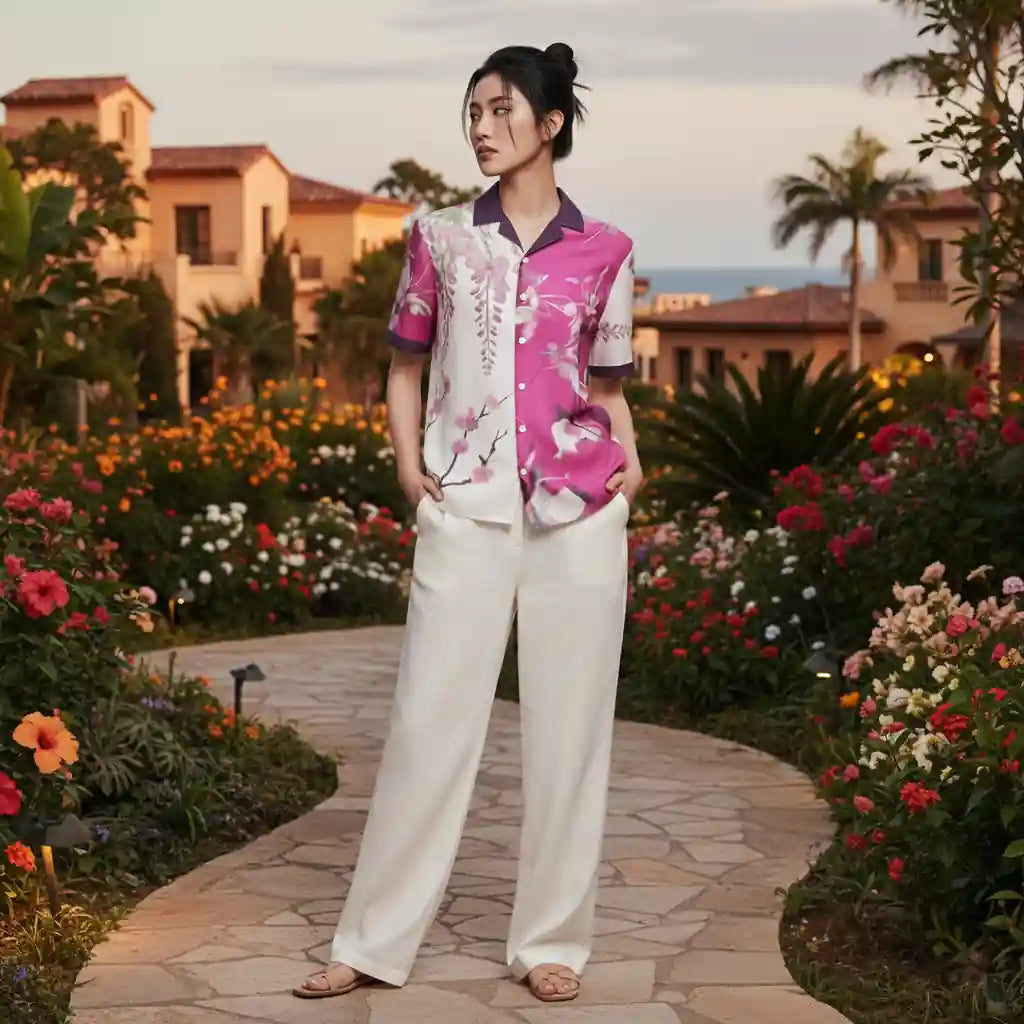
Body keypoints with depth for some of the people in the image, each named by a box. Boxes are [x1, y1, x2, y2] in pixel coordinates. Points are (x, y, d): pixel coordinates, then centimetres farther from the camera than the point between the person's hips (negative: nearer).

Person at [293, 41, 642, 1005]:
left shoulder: (605, 252, 5)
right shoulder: (440, 237, 6)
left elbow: (606, 385, 14)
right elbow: (405, 365, 14)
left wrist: (630, 458, -3)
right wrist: (407, 460, 0)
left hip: (579, 508, 0)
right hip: (466, 507, 0)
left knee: (568, 723, 4)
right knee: (430, 717, 1)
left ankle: (551, 940, 16)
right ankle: (374, 941, 10)